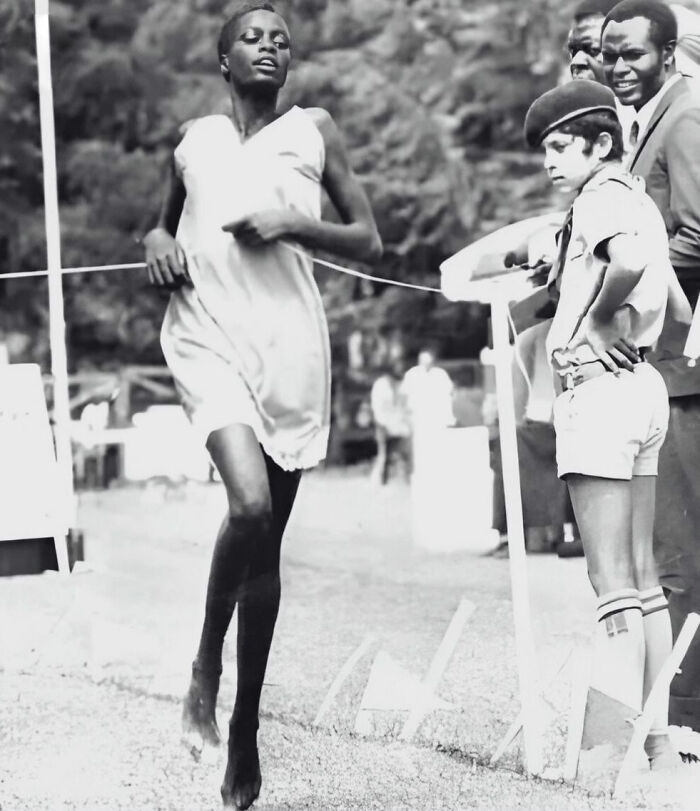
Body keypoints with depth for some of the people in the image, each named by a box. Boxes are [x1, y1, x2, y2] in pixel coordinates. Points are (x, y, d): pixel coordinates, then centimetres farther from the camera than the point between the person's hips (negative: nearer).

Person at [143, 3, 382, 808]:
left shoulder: (313, 131, 8)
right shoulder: (193, 140, 12)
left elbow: (369, 241, 8)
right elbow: (165, 221, 27)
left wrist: (290, 225, -8)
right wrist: (157, 241, 4)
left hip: (290, 341, 1)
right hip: (208, 337, -1)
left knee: (268, 538, 5)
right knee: (250, 502, -26)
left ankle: (245, 729, 16)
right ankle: (206, 664, -2)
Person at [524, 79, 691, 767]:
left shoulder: (599, 198, -10)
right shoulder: (638, 201, 17)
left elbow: (630, 260, -32)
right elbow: (680, 309, 21)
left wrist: (597, 315, -16)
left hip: (599, 388, -10)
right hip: (644, 385, 10)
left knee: (612, 582, -10)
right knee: (641, 576, 12)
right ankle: (658, 741, 16)